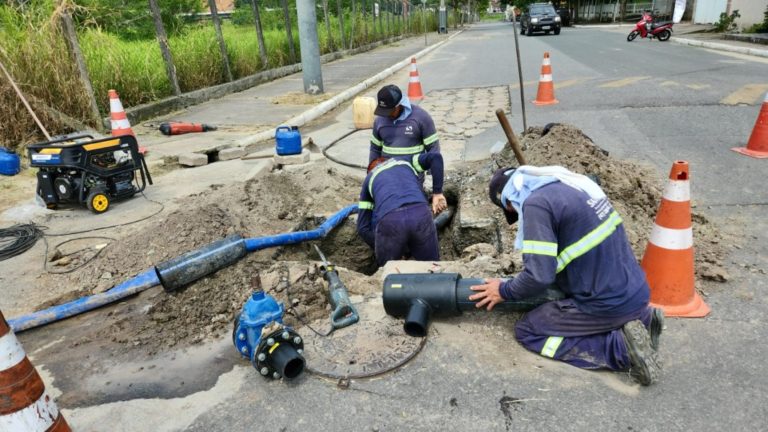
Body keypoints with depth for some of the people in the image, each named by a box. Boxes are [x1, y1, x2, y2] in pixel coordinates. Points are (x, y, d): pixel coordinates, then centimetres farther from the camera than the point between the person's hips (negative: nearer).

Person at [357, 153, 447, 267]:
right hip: (420, 214, 1)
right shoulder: (406, 163, 37)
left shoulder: (369, 179, 34)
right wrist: (437, 193, 17)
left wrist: (385, 250, 31)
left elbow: (363, 228, 26)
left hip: (389, 220, 0)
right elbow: (435, 157, 15)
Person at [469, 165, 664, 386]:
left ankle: (620, 346, -5)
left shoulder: (536, 203, -18)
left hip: (610, 303, -9)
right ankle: (641, 318, 13)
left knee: (526, 330, 4)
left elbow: (539, 275, -21)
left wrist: (504, 291, -2)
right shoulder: (569, 183, 8)